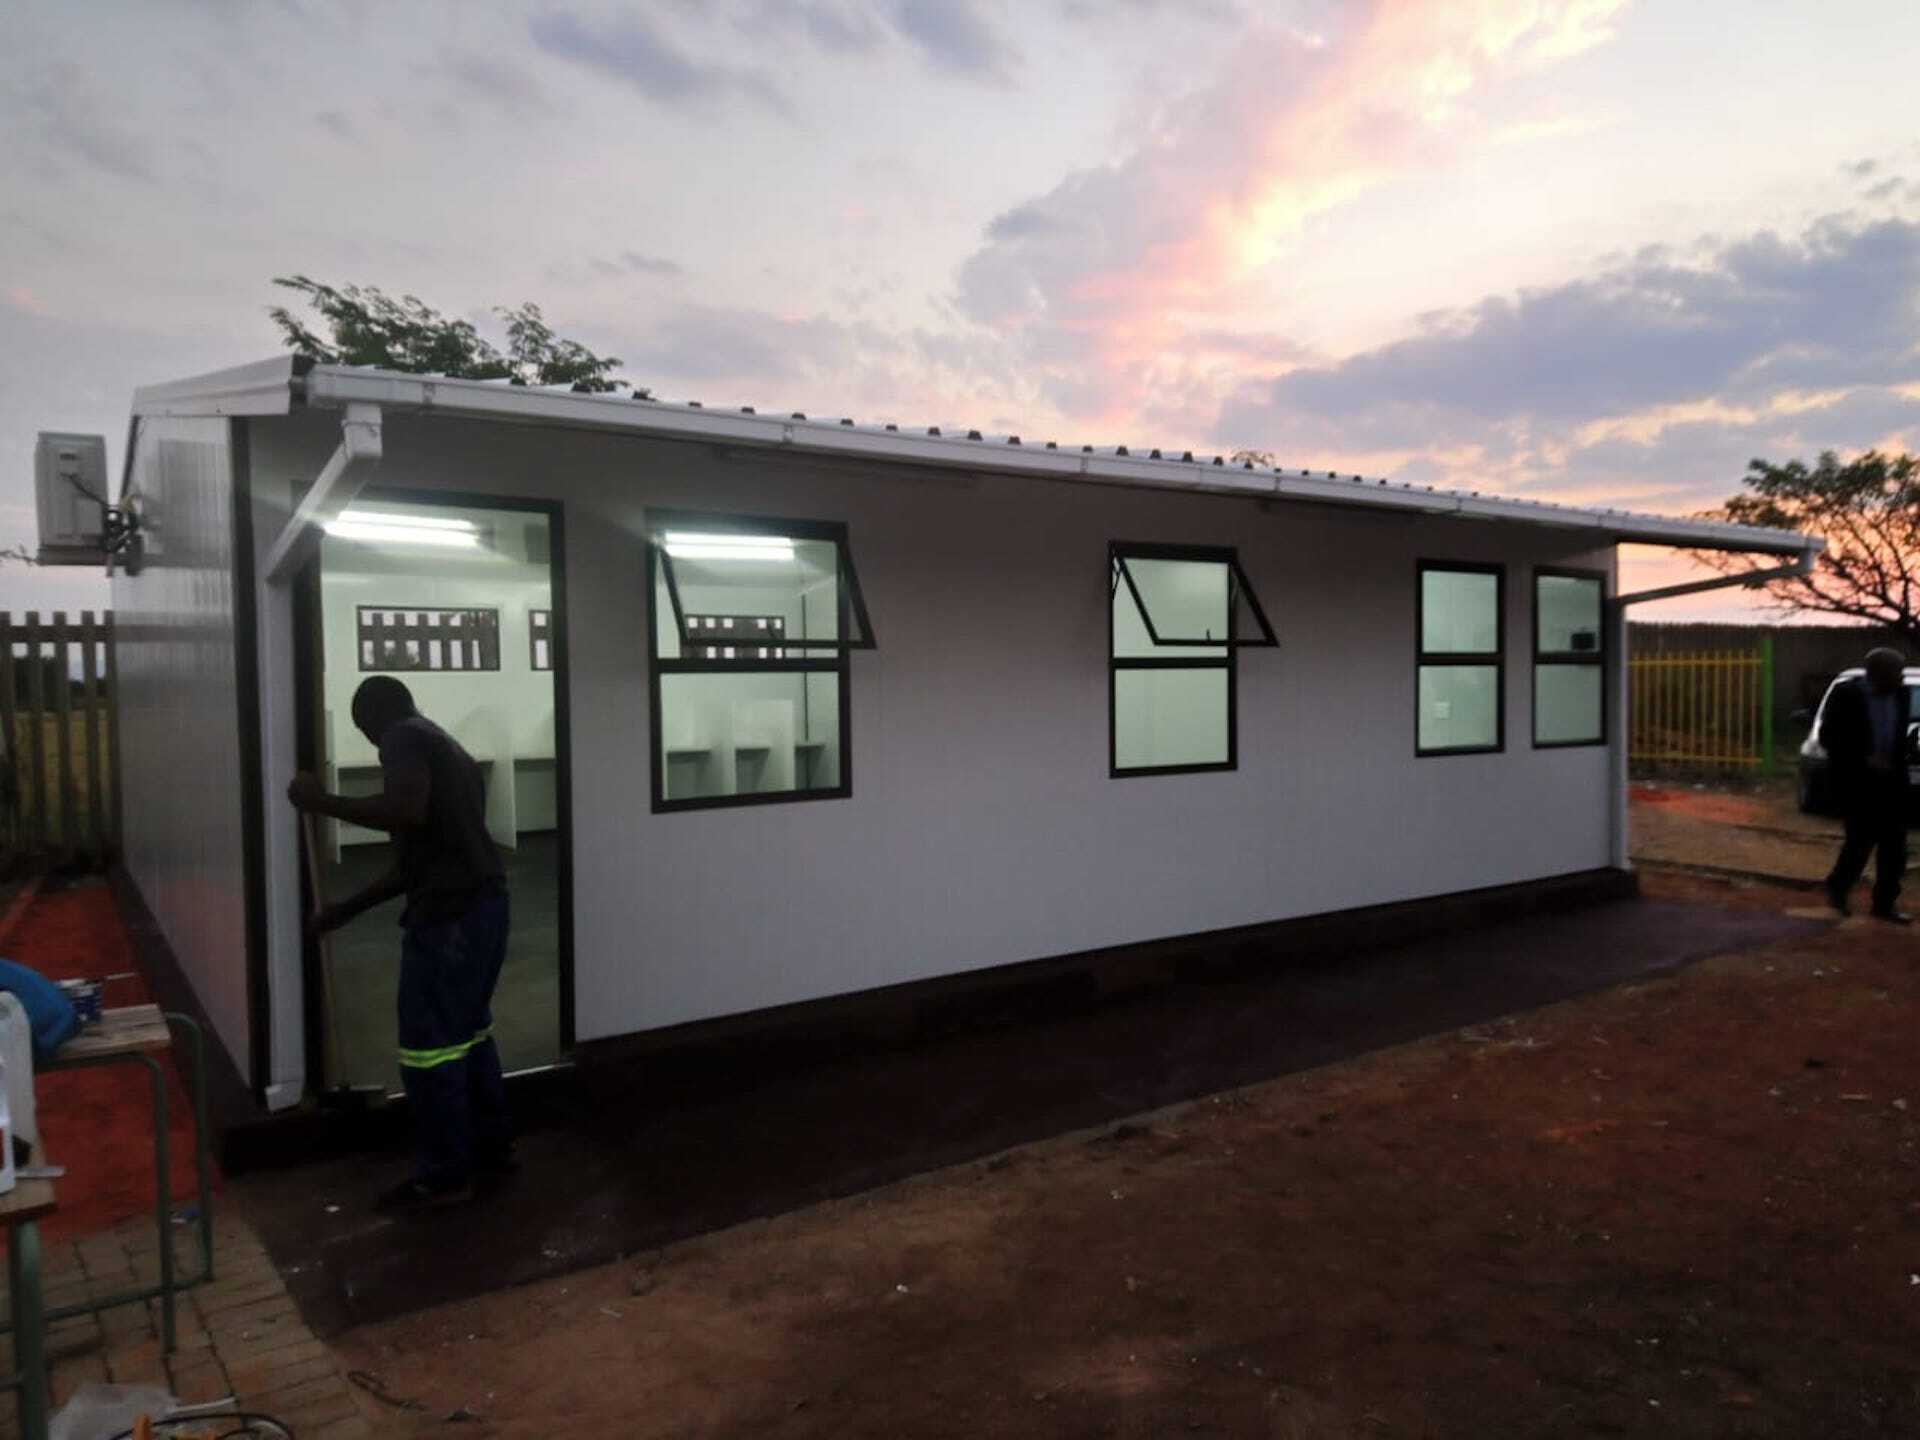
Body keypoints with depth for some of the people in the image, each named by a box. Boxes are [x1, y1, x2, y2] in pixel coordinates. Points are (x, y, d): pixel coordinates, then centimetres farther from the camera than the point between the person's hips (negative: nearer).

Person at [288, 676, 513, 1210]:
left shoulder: (403, 738, -5)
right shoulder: (449, 749, 24)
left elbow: (408, 811, -25)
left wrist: (324, 801, -13)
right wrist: (345, 910, 27)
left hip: (448, 913, -10)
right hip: (484, 904, 10)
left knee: (428, 1044, 1)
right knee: (469, 1031, 20)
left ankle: (443, 1175, 11)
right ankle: (491, 1150, 28)